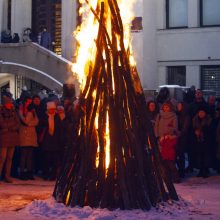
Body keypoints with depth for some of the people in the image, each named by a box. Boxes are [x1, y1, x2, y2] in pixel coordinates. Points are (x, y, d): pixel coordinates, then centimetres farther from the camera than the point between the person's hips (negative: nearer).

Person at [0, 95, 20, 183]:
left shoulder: (13, 111, 14)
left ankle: (7, 176, 10)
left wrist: (8, 126, -5)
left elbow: (18, 123, 8)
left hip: (13, 137, 5)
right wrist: (12, 124, -1)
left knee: (10, 157, 6)